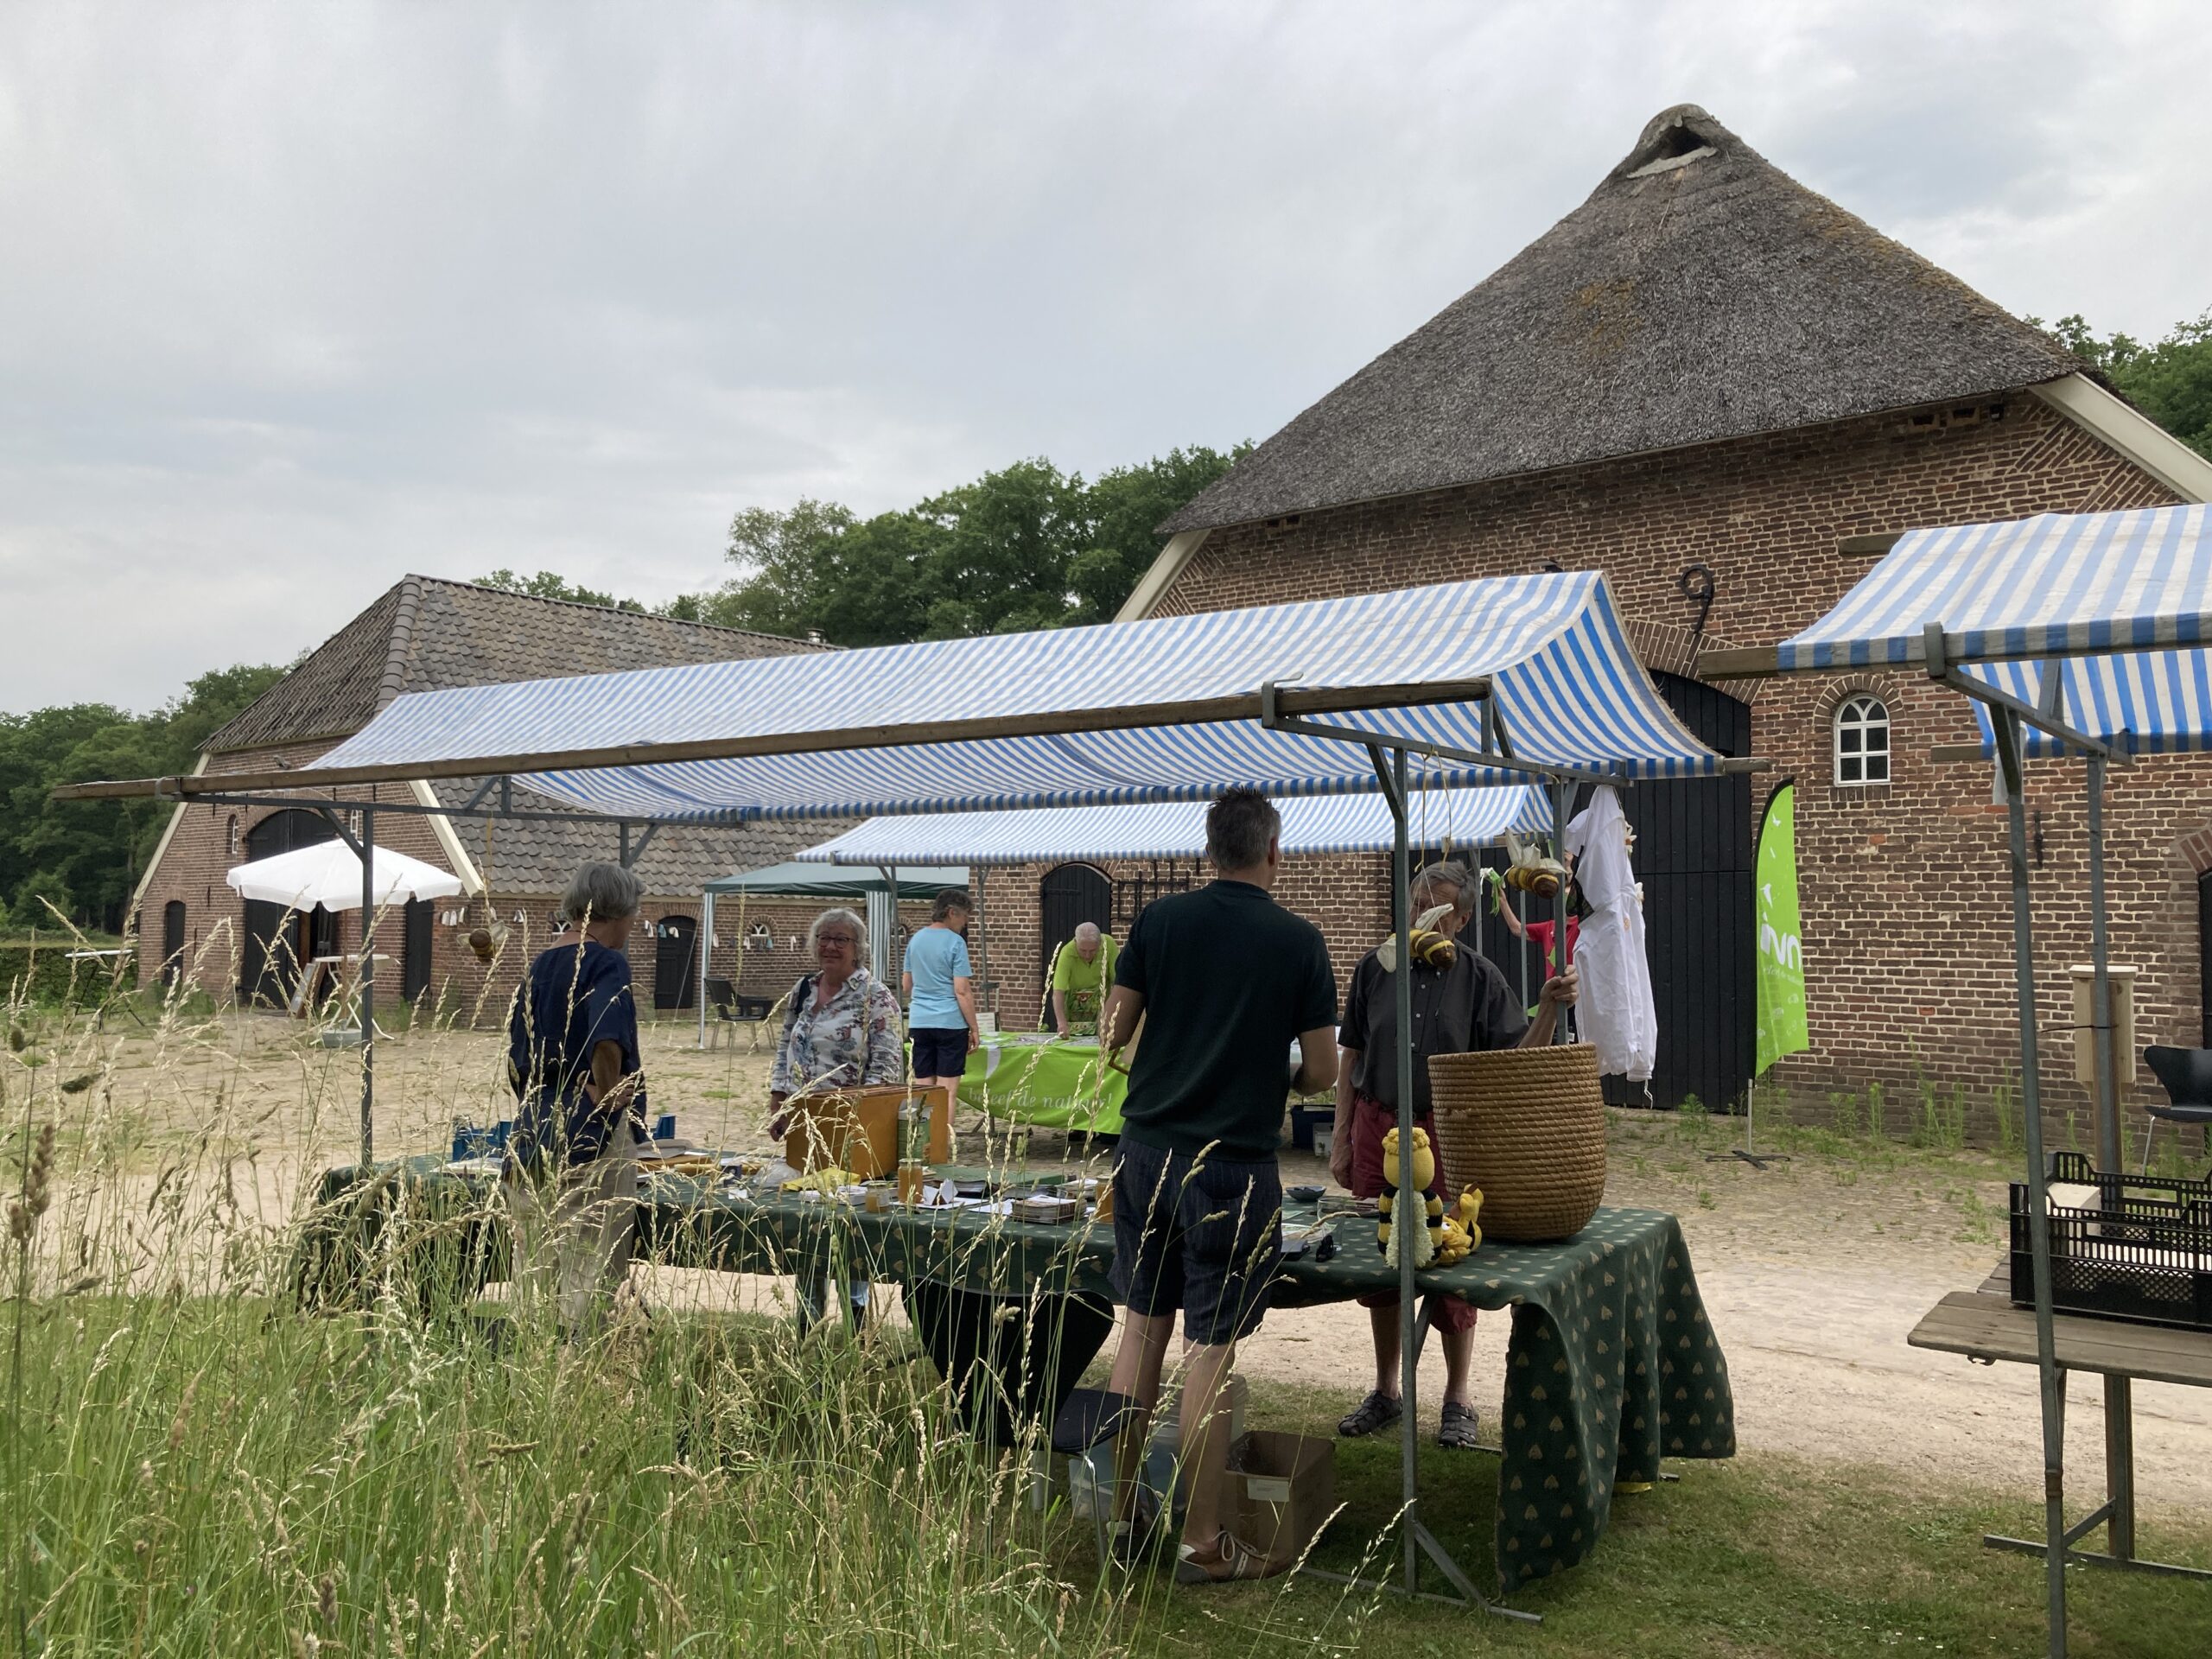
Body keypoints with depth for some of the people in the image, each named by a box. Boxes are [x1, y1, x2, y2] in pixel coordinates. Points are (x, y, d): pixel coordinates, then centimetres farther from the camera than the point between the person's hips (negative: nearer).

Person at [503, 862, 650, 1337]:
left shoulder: (542, 965, 13)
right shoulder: (607, 963, -10)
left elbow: (517, 1060, 18)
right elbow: (607, 1040, -29)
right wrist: (607, 1094, -15)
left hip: (534, 1129, 8)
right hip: (593, 1136, -8)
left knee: (534, 1267, 12)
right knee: (592, 1265, -2)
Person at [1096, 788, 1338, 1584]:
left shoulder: (1160, 919, 0)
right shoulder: (1298, 939, -6)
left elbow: (1113, 1030, 5)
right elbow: (1322, 1072, -4)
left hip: (1147, 1149, 4)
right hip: (1233, 1161, -3)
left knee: (1144, 1322, 15)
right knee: (1212, 1346, 3)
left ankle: (1123, 1514, 25)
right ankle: (1202, 1542, 13)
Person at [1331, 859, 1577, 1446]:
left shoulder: (1479, 978, -3)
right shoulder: (1377, 966, 1)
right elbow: (1351, 1057, 6)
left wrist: (1548, 1008, -21)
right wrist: (1341, 1136, 4)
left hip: (1447, 1133, -2)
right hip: (1378, 1127, 2)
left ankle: (1458, 1399, 22)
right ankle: (1385, 1392, 27)